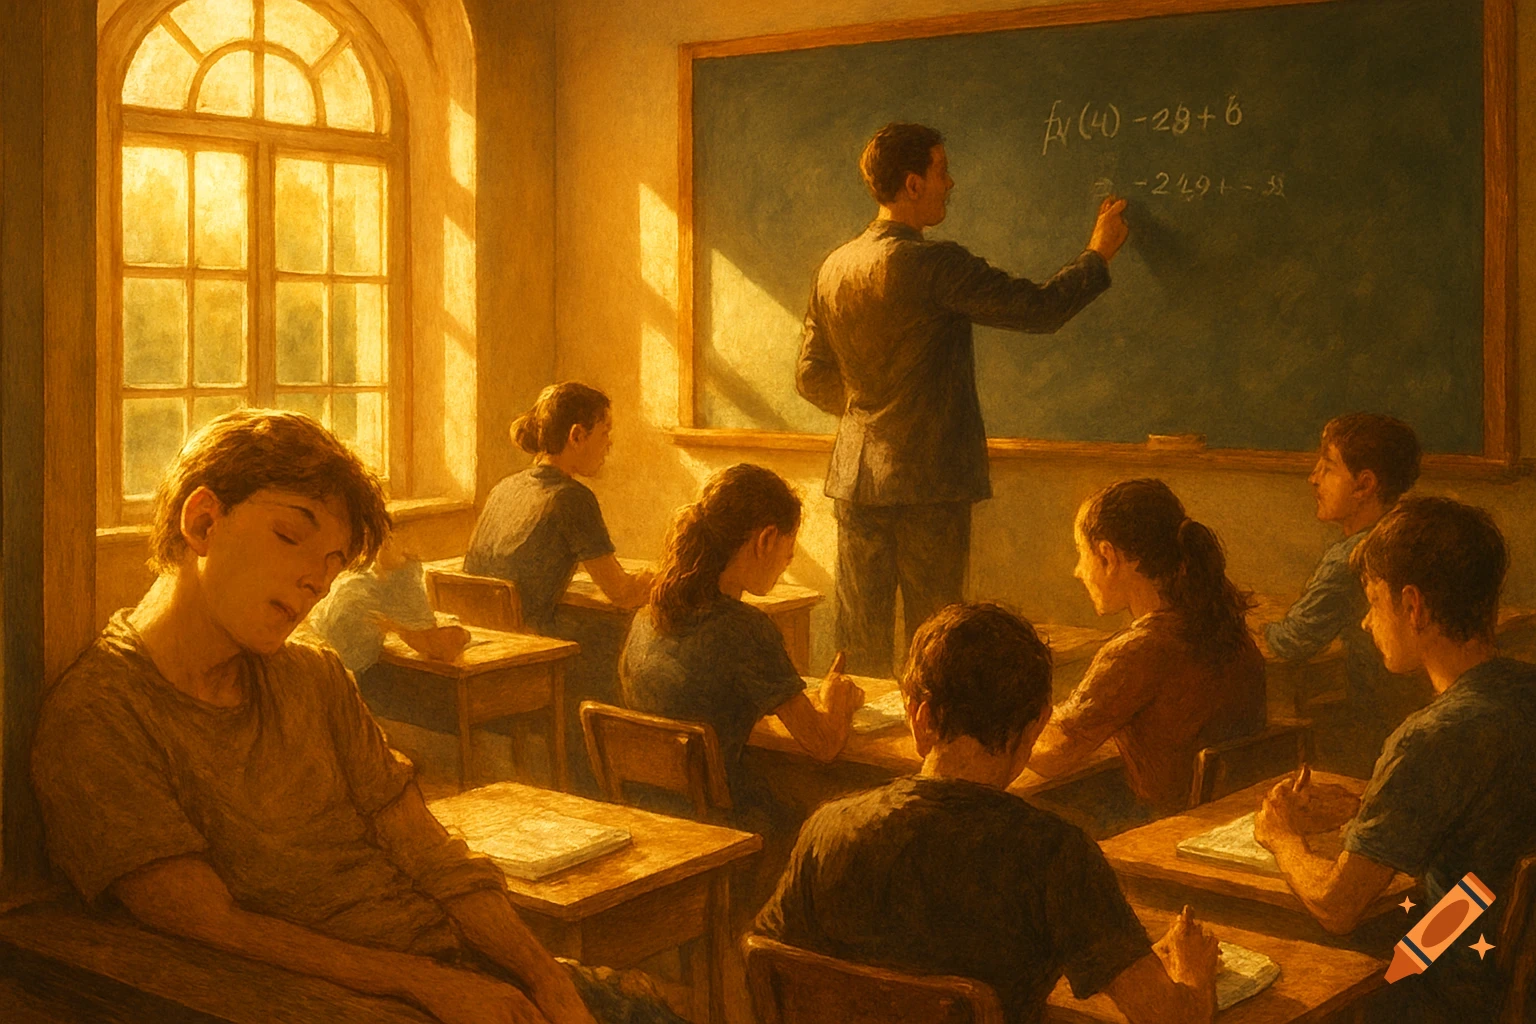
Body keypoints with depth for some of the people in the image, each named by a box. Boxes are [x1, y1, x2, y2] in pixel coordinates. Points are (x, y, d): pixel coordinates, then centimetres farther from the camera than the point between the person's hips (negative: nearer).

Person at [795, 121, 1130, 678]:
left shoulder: (834, 268, 6)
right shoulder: (933, 265, -15)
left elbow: (811, 378, 13)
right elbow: (1041, 308, -11)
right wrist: (1099, 253, 5)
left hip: (855, 479, 7)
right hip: (929, 483, -6)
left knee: (861, 642, 12)